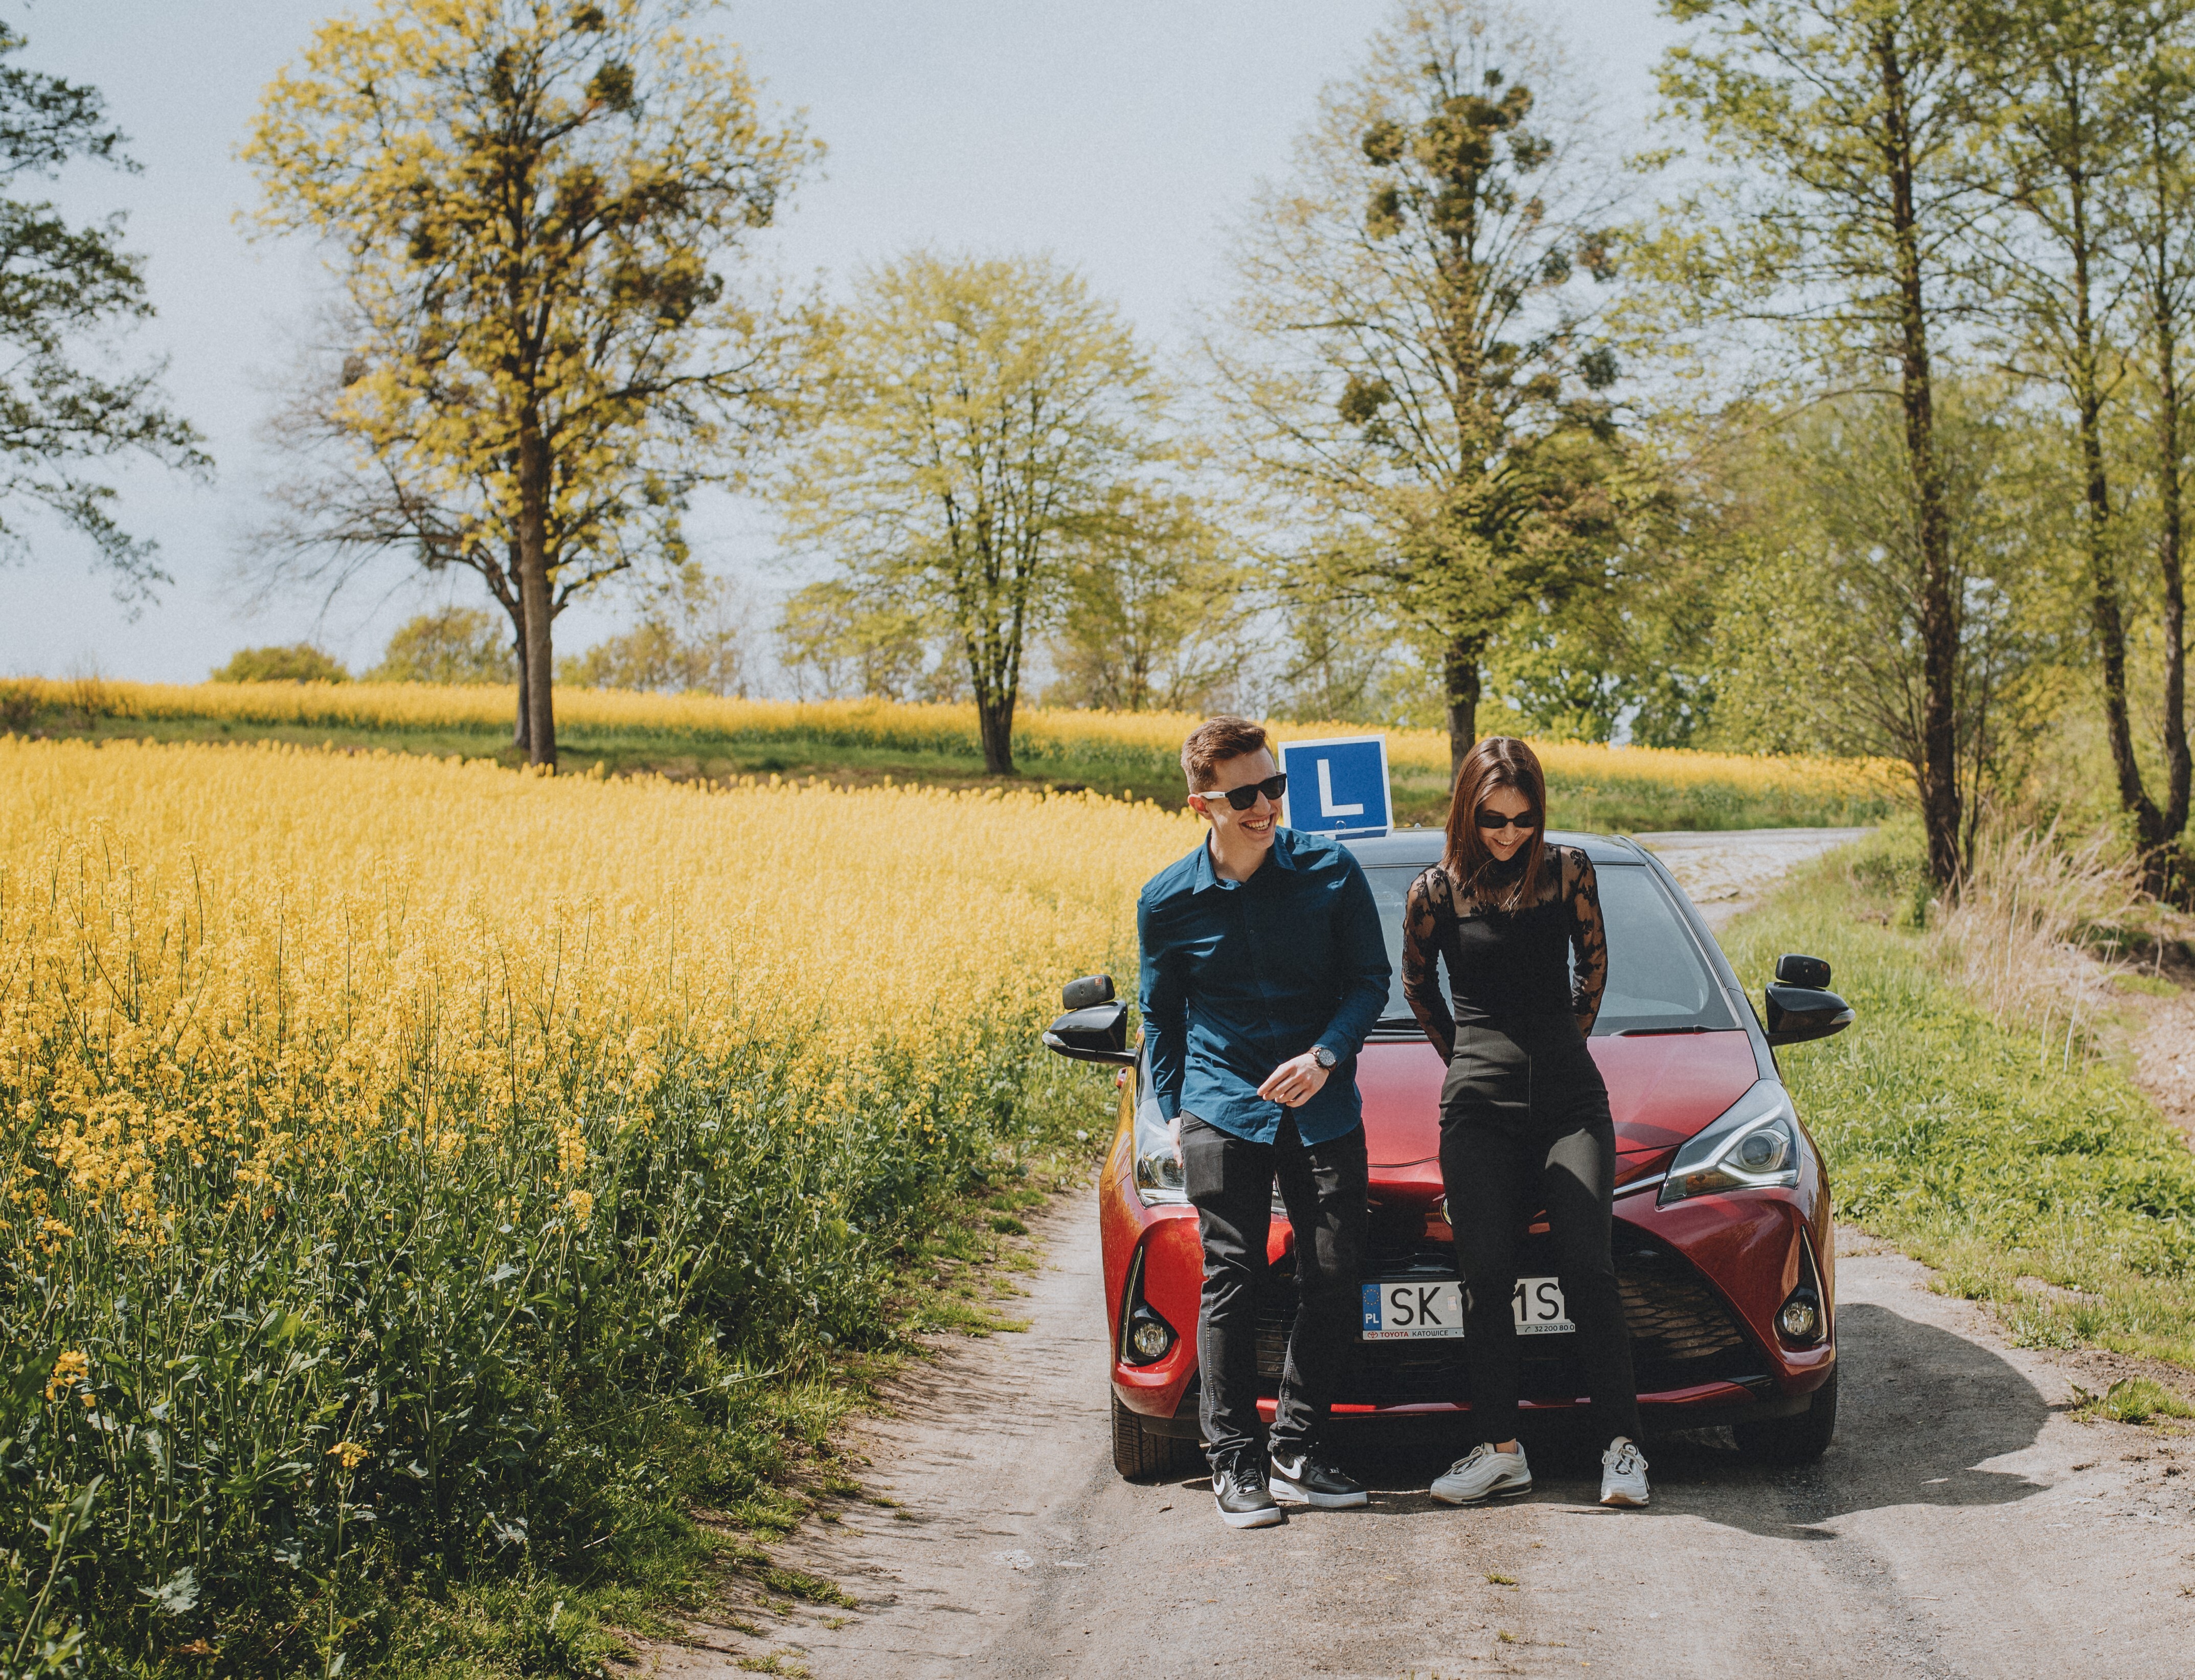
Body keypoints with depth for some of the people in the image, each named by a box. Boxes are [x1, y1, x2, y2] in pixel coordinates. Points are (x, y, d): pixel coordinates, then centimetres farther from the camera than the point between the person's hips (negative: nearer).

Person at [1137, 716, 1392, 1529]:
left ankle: (1297, 1451, 15)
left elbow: (1369, 978, 1)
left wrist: (1326, 1054, -16)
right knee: (1230, 1281, -4)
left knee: (1333, 1281, 1)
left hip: (1322, 1108, 1)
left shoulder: (1330, 870, -5)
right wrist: (1174, 1112, 8)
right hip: (1224, 1113, -1)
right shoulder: (1169, 902, -3)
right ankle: (1235, 1461, 4)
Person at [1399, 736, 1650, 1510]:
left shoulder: (1568, 872, 3)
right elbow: (1417, 986, 17)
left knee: (1588, 1268, -9)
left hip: (1571, 1098, 0)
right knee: (1486, 1277, -3)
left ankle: (1623, 1443, -4)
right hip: (1478, 1109, 0)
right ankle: (1500, 1449, 5)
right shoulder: (1435, 892, 1)